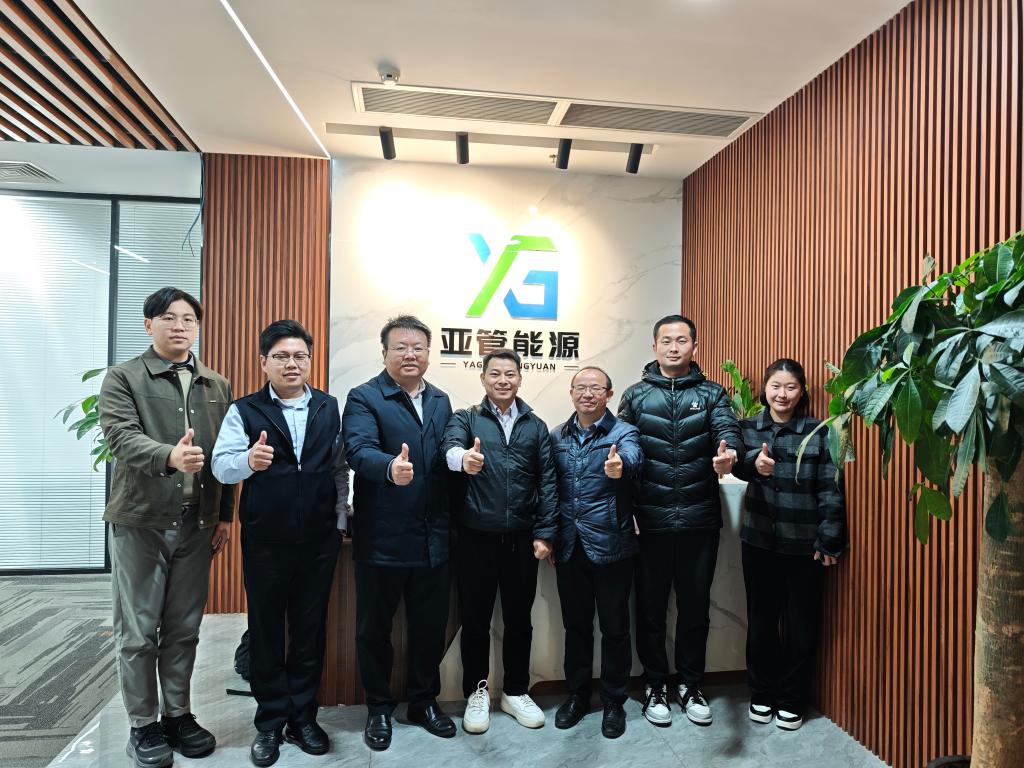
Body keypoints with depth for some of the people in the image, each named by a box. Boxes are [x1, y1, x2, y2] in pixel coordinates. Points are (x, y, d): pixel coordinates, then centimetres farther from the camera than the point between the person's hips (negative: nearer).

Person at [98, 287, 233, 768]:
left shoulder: (218, 386, 10)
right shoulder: (123, 379, -1)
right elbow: (121, 437, -17)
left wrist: (224, 516, 7)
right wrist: (170, 456, -37)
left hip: (197, 524, 3)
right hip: (140, 521, -3)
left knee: (184, 629, 13)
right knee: (138, 631, 7)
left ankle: (178, 714, 29)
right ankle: (144, 725, 24)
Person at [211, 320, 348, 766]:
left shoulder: (330, 408, 4)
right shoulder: (244, 410, -2)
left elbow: (340, 468, 7)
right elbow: (221, 466, -12)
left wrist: (339, 518, 4)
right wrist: (248, 460, -33)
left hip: (319, 541, 2)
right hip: (264, 542, -1)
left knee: (310, 630, 12)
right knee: (265, 631, 12)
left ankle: (303, 718, 29)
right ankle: (270, 723, 29)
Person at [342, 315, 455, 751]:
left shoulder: (441, 401, 10)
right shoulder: (364, 398, -9)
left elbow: (450, 457, 8)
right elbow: (359, 451, -25)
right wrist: (391, 468, -44)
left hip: (433, 537, 5)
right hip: (381, 538, -4)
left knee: (430, 624, 17)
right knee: (375, 627, 13)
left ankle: (425, 701, 38)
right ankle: (379, 708, 34)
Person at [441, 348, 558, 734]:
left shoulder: (535, 426, 7)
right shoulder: (466, 418, 1)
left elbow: (547, 482, 4)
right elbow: (450, 446, -22)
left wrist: (544, 533, -3)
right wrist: (463, 457, -45)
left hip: (521, 538, 2)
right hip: (476, 536, -2)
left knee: (519, 618, 14)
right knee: (475, 618, 10)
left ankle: (516, 691, 33)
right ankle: (476, 692, 30)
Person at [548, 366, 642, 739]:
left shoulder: (624, 433, -6)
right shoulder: (557, 436, 6)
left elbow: (632, 459, -30)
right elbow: (550, 489, 10)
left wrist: (619, 467, -53)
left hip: (611, 547, -3)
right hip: (569, 548, 3)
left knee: (615, 628, 10)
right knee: (575, 625, 17)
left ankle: (614, 701, 29)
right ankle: (577, 694, 35)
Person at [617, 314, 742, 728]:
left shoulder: (712, 394, 5)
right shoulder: (636, 395, 4)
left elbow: (728, 429, -13)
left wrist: (728, 453, -35)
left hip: (700, 520, 1)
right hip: (650, 520, 0)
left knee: (695, 604, 14)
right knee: (650, 605, 11)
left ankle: (690, 685, 34)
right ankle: (654, 685, 30)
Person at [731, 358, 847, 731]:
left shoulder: (818, 433, -4)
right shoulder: (748, 427, 1)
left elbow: (830, 490, -5)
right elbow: (738, 463, -18)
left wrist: (829, 540, -8)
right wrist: (754, 463, -40)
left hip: (803, 542, -1)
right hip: (759, 539, 2)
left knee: (800, 623, 9)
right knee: (760, 619, 13)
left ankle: (793, 700, 28)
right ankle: (762, 692, 30)